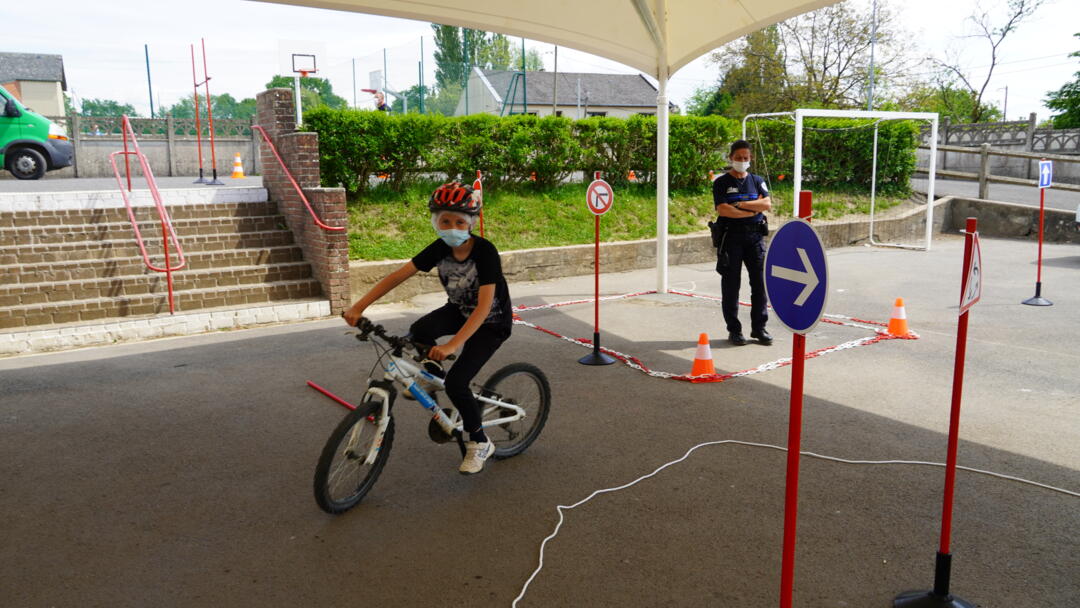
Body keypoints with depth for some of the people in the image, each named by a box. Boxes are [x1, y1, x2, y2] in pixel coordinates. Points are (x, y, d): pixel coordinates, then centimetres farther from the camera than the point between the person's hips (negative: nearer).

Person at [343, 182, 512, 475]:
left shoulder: (484, 251, -28)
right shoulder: (440, 248, -14)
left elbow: (484, 305, -34)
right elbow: (399, 275, -16)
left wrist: (452, 344, -43)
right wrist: (359, 306, -24)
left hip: (491, 322, -5)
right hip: (458, 310, 5)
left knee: (456, 381, -19)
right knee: (418, 332, -27)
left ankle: (479, 442, 5)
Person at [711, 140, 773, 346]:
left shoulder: (757, 180, 13)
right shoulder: (721, 182, 2)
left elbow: (767, 204, -2)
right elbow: (723, 210, -13)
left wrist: (740, 205, -11)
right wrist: (753, 209, -7)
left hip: (755, 236, 3)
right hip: (730, 236, -3)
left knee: (760, 282, 2)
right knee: (731, 284, 1)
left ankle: (759, 328, 11)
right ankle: (734, 330, 9)